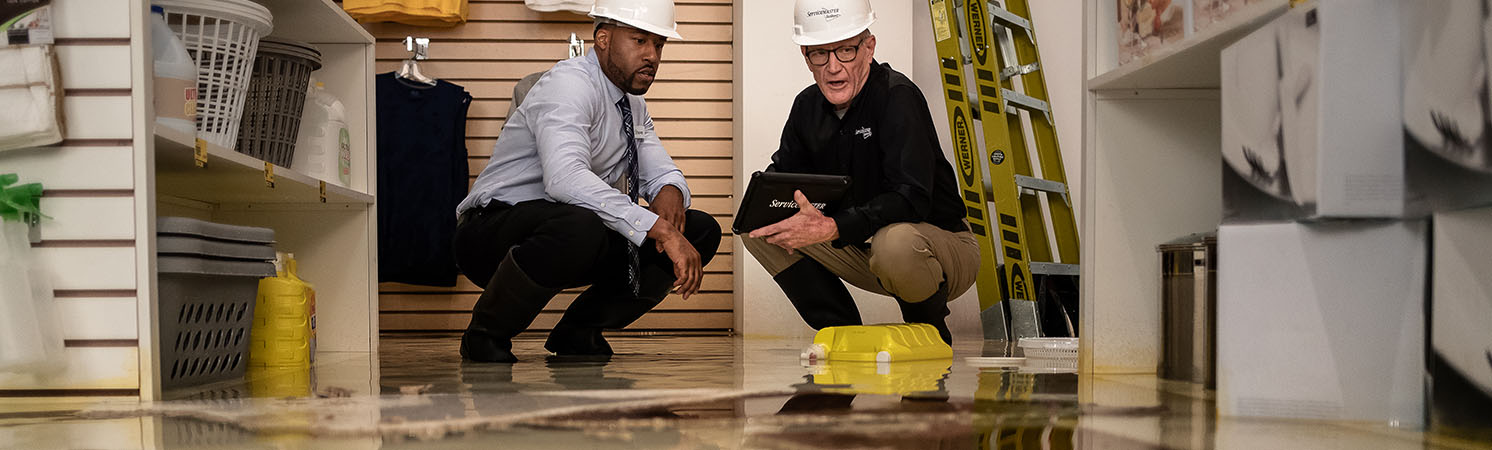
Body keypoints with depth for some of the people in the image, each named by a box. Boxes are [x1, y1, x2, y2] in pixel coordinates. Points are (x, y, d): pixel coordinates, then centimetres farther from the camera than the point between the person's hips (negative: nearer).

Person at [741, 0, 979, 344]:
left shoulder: (897, 97, -22)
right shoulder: (808, 105, 0)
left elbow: (911, 198, -32)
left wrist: (831, 228, -42)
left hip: (944, 244, -6)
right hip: (862, 248, 7)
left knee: (894, 242, -41)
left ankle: (930, 332, -8)